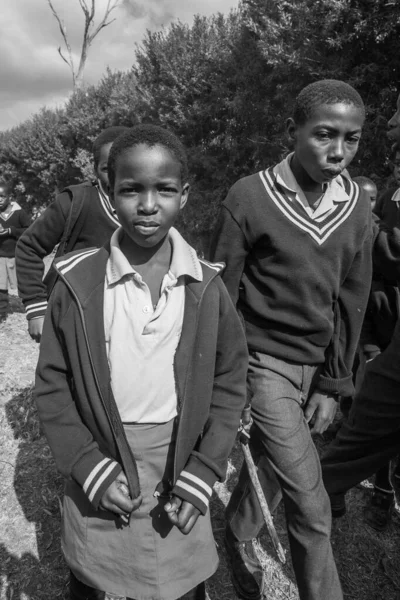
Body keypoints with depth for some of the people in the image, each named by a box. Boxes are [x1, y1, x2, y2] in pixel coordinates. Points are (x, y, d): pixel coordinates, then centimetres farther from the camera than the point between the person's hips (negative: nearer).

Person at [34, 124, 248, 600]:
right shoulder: (77, 285, -11)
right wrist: (92, 470, -11)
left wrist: (201, 474, -7)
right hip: (97, 480, 0)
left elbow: (230, 383, -2)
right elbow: (52, 387, -4)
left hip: (181, 476, 1)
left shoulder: (206, 287, -8)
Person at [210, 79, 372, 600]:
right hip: (264, 361, -5)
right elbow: (221, 296, -7)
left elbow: (351, 302, 5)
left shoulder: (356, 205, 1)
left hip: (315, 366, 5)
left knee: (272, 469, 21)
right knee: (311, 507, -2)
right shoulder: (250, 196, -12)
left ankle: (238, 538, 49)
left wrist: (333, 384, 3)